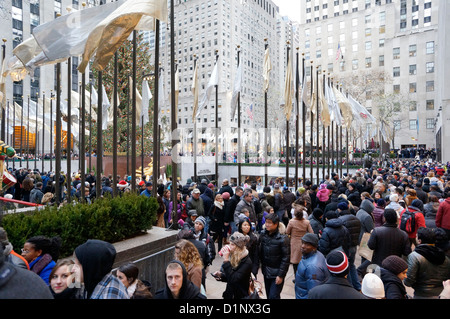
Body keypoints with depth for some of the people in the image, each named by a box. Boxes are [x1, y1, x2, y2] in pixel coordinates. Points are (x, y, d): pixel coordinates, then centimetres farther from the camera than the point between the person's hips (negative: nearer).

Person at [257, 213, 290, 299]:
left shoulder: (283, 238, -17)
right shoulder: (263, 234, -2)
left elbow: (286, 258, -15)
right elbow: (259, 251, 7)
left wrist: (281, 275, -14)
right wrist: (262, 263, 5)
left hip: (277, 273, -5)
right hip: (266, 271, 5)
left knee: (273, 296, -6)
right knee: (268, 295, 16)